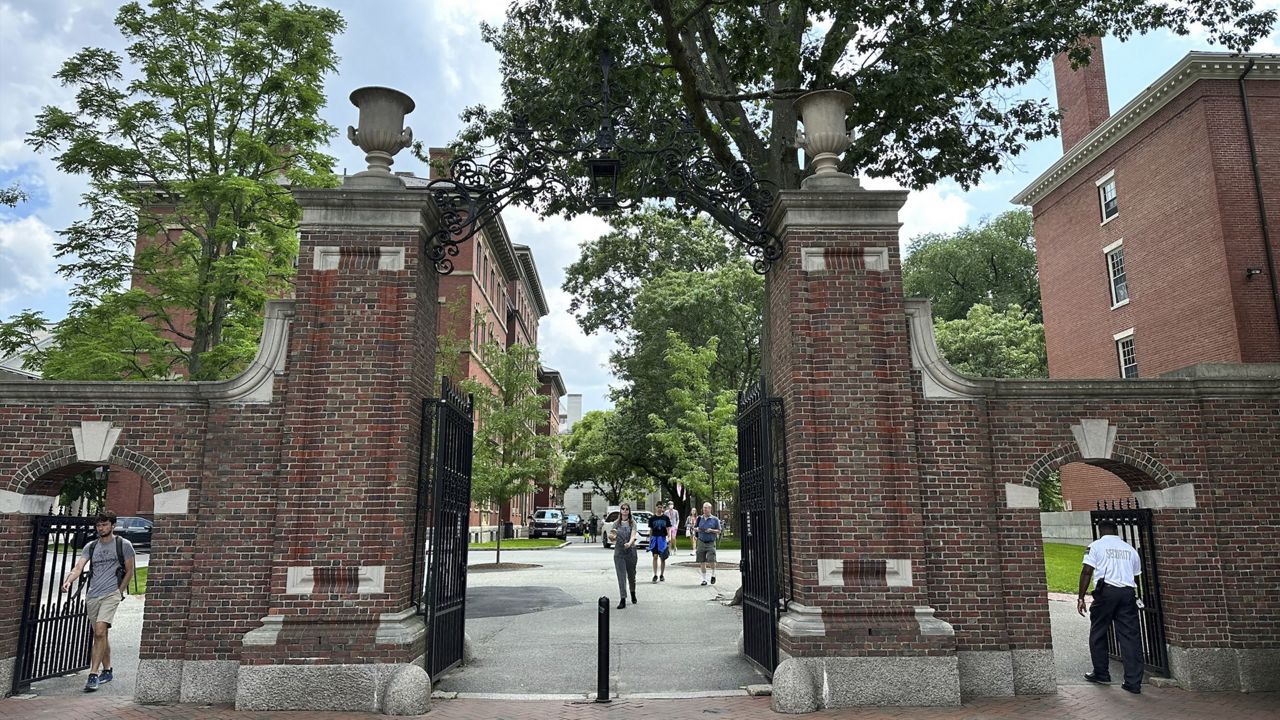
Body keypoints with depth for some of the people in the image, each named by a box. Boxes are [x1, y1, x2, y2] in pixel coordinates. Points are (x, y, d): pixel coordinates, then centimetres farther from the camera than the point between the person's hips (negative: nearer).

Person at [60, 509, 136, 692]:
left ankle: (93, 675, -15)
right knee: (100, 635, 13)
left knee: (100, 633, -17)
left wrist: (118, 592, -1)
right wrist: (68, 581, -23)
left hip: (111, 595, -5)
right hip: (92, 595, 5)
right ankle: (107, 671, 27)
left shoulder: (123, 545, -1)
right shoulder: (91, 547, 10)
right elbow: (78, 567, -3)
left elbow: (129, 572, 4)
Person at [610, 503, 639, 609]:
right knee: (621, 576, -4)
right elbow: (612, 539, 7)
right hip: (619, 552, 1)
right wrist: (612, 536, -17)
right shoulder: (616, 524, 5)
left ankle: (633, 594, 37)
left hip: (631, 551, -1)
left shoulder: (632, 523, 0)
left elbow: (633, 535, -15)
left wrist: (629, 543, -35)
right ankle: (623, 600, -3)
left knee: (631, 575, 12)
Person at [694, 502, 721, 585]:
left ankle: (713, 575, 15)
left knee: (711, 560, -13)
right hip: (701, 542, 3)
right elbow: (694, 527, 18)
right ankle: (704, 579, 15)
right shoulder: (699, 518, 8)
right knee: (702, 562, 4)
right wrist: (697, 529, -5)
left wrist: (711, 530, -14)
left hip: (711, 543, -2)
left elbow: (719, 531, 3)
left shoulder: (715, 519, 2)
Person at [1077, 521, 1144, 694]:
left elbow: (1087, 571, -4)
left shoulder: (1096, 545, 6)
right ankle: (1134, 683, 4)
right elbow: (1136, 577, 20)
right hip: (1128, 592, 4)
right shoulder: (1130, 549, 20)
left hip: (1106, 591, -4)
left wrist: (1081, 597, -2)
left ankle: (1101, 674, 16)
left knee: (1097, 634, 10)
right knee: (1130, 636, 5)